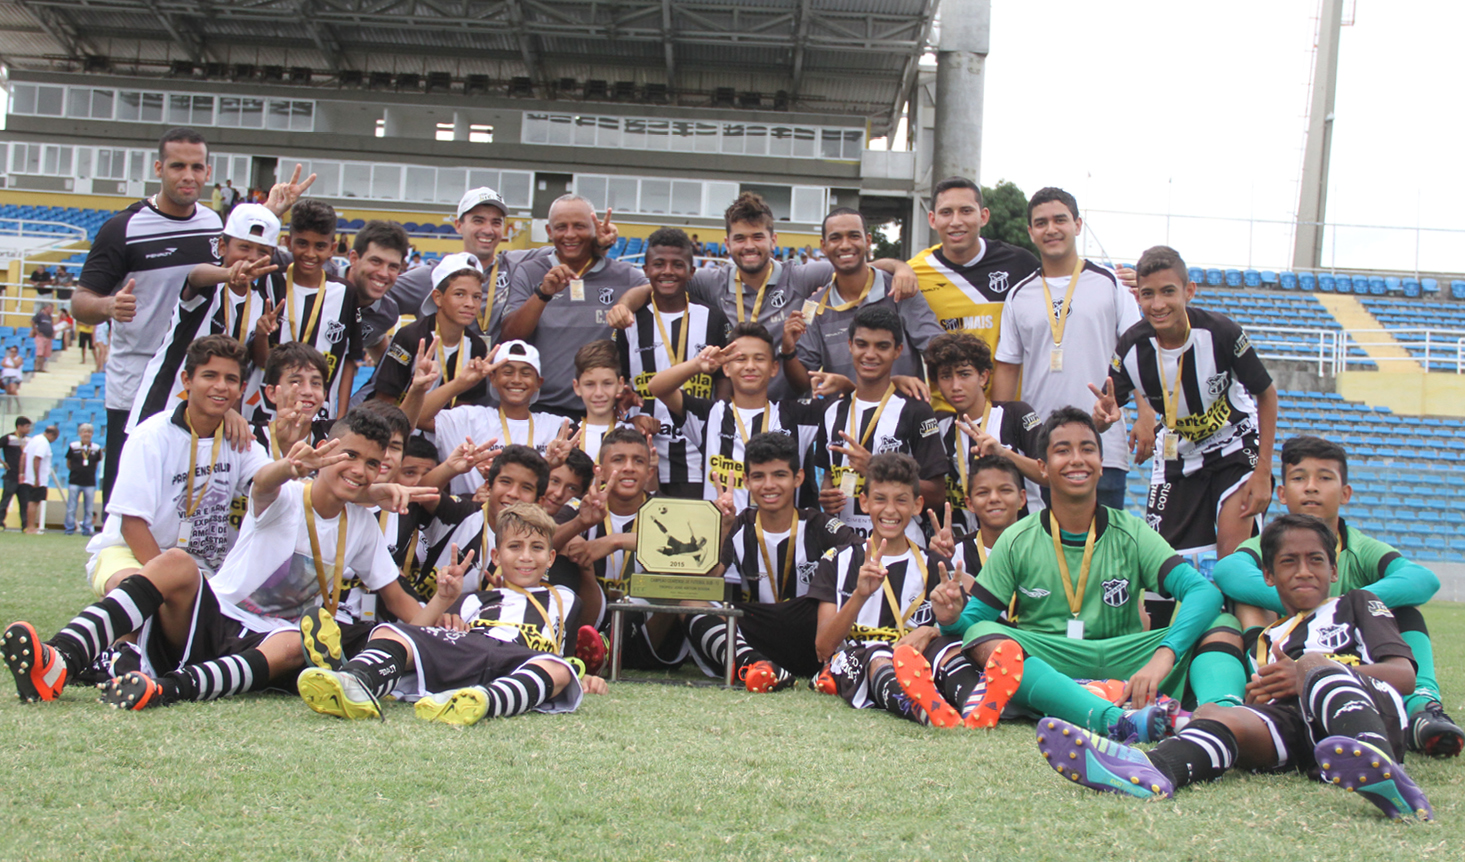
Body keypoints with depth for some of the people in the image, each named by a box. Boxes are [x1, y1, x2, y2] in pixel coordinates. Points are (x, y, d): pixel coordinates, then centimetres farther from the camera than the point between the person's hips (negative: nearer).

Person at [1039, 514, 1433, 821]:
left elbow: (1405, 675, 11)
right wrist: (1257, 697, -1)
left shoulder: (1356, 604, 28)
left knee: (1315, 661, -33)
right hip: (1296, 730, 3)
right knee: (1215, 714, -26)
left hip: (1373, 710, -3)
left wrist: (1309, 674, -1)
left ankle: (1380, 766, -64)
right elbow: (1265, 710, 24)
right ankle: (1155, 769, -61)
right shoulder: (1266, 640, 37)